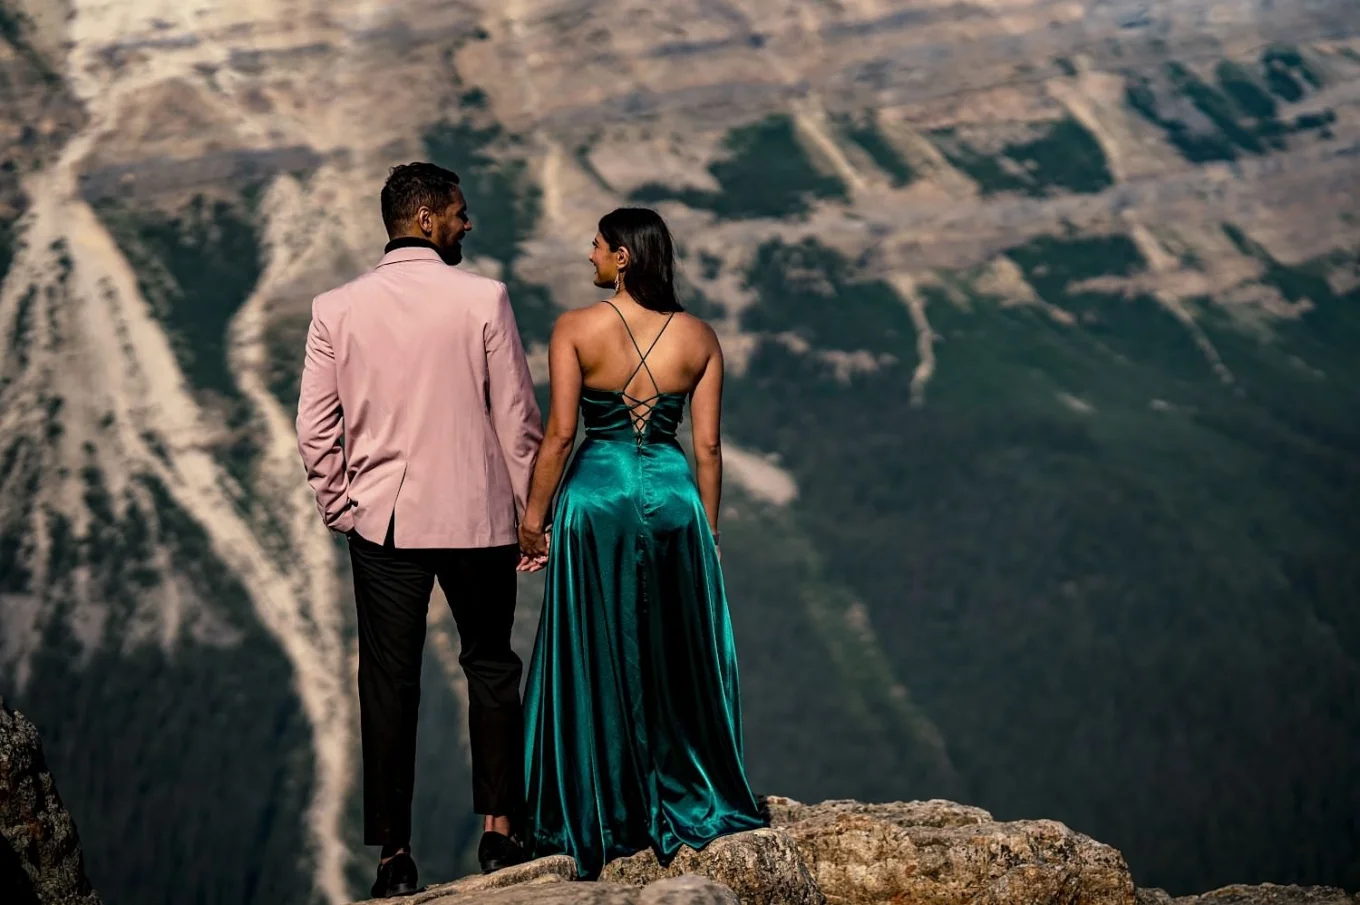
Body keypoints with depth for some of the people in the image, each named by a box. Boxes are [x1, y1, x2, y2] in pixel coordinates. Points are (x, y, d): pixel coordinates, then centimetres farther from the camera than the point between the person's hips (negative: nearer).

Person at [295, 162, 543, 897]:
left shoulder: (335, 309, -2)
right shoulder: (483, 300, -9)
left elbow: (314, 429, -2)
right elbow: (516, 418, -6)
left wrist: (339, 508, 10)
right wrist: (532, 509, 5)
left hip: (381, 522, 1)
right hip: (476, 518, -1)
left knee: (388, 684, 7)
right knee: (490, 669, 18)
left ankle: (394, 857, 10)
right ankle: (498, 827, 19)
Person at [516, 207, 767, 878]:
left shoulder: (576, 330, -8)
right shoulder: (699, 337, 1)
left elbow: (559, 432, -10)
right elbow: (706, 444, 2)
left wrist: (533, 517, -2)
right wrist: (708, 524, 12)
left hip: (596, 495, -2)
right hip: (674, 496, 2)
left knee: (594, 664, 7)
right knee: (680, 659, 14)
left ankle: (600, 821, 13)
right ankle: (687, 806, 21)